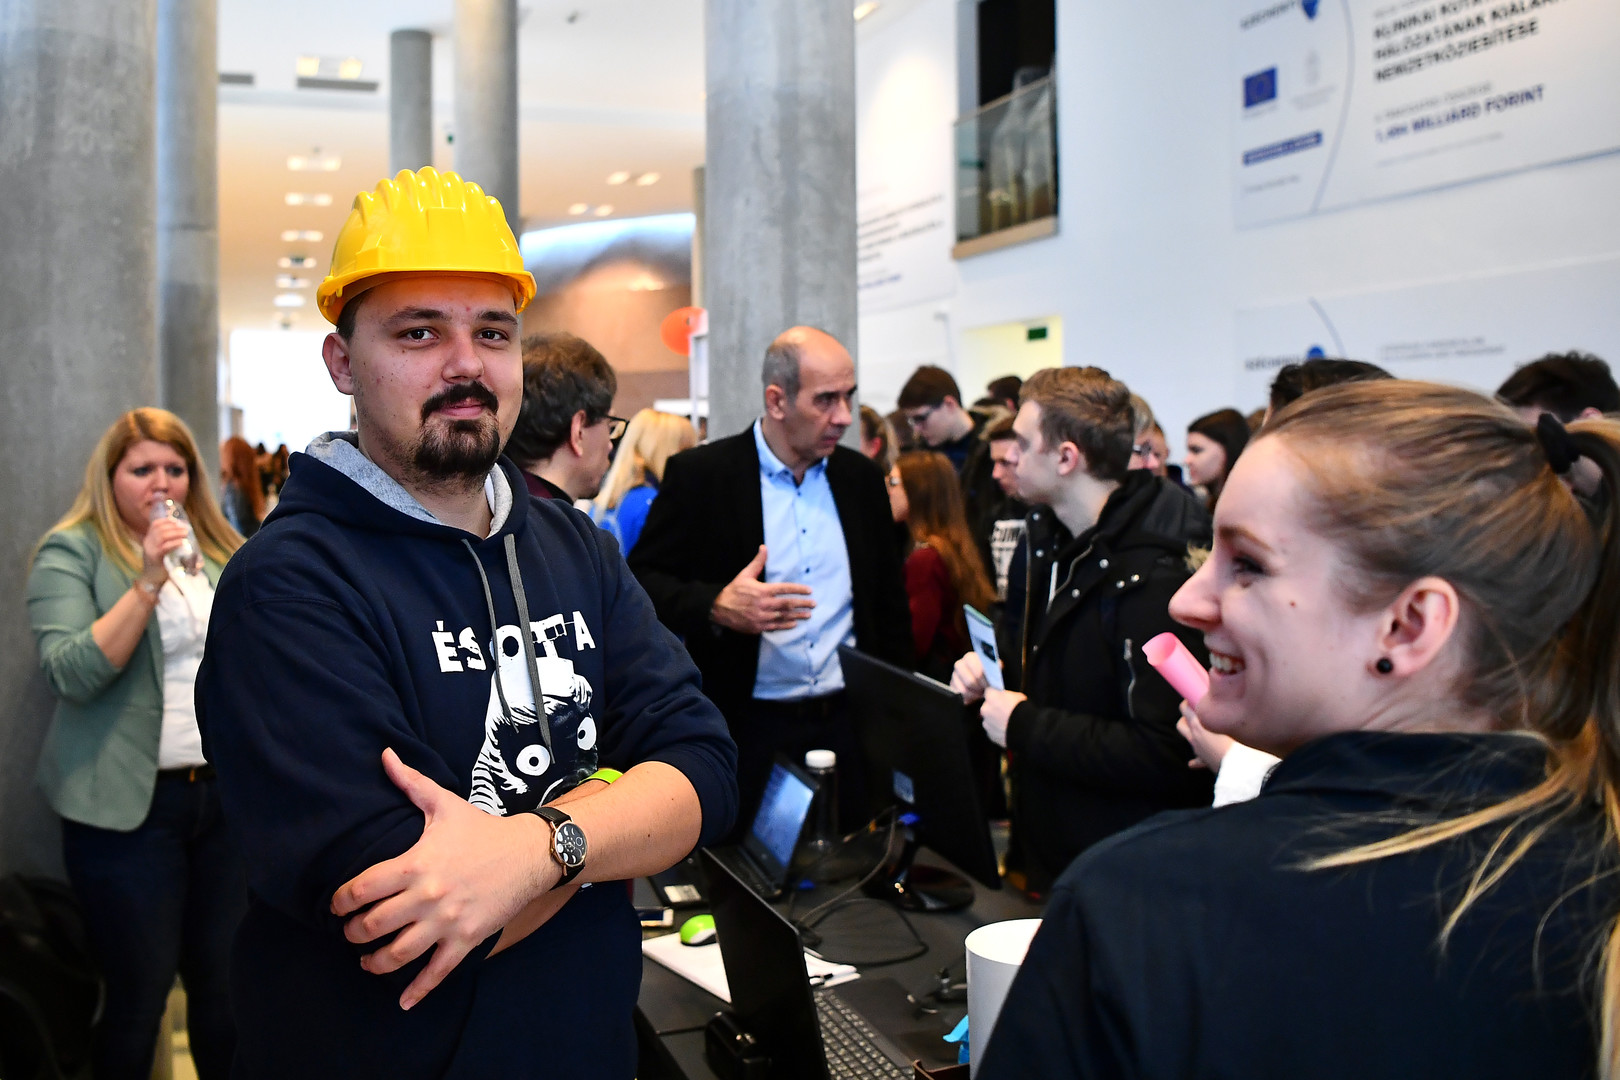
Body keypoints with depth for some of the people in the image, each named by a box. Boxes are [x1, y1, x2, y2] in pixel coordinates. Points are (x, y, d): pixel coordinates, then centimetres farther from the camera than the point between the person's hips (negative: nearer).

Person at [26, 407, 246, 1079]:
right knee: (140, 993, 4)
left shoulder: (220, 549, 11)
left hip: (227, 792, 5)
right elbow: (70, 673, -17)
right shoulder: (71, 552, -4)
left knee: (225, 980, 11)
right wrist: (149, 581, -24)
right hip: (131, 804, -4)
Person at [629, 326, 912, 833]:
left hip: (850, 722, 4)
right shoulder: (698, 475, -6)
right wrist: (717, 607, -24)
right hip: (748, 732, -3)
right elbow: (641, 582, -7)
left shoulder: (861, 476, 8)